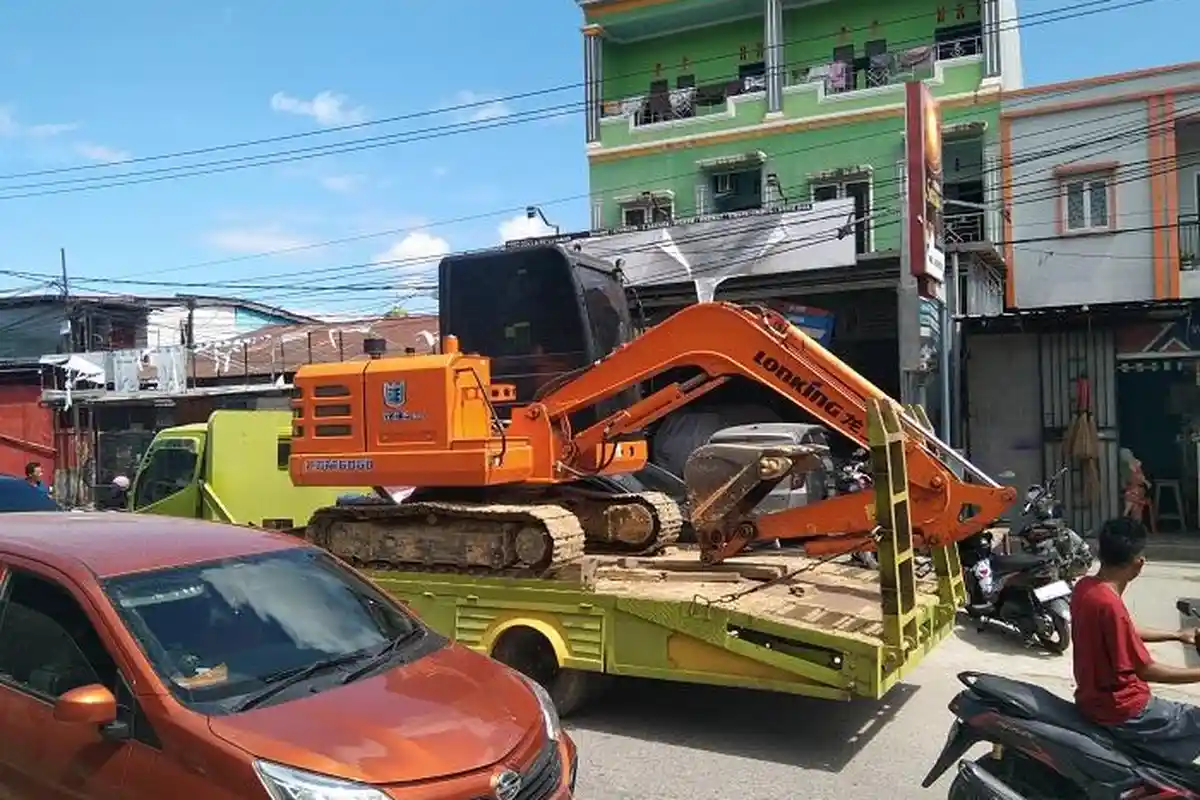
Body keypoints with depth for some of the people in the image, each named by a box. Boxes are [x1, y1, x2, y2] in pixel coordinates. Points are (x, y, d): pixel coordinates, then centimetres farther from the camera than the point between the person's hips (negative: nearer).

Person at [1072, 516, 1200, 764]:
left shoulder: (1085, 587, -1)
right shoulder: (1109, 605, -27)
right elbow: (1146, 670, -19)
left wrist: (1176, 635, 21)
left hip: (1095, 699, 9)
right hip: (1122, 713, -9)